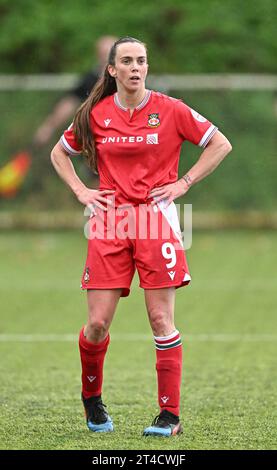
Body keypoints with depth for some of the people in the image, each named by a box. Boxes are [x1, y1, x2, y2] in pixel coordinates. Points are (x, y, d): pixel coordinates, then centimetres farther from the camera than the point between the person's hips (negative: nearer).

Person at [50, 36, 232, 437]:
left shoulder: (170, 110, -1)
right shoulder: (95, 115, 5)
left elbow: (220, 145, 5)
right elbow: (59, 153, 21)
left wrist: (184, 183, -2)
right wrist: (80, 190, 7)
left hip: (156, 220, -2)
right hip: (109, 222, 2)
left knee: (161, 320, -4)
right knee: (97, 324, -1)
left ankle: (170, 415, 1)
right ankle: (91, 398, 24)